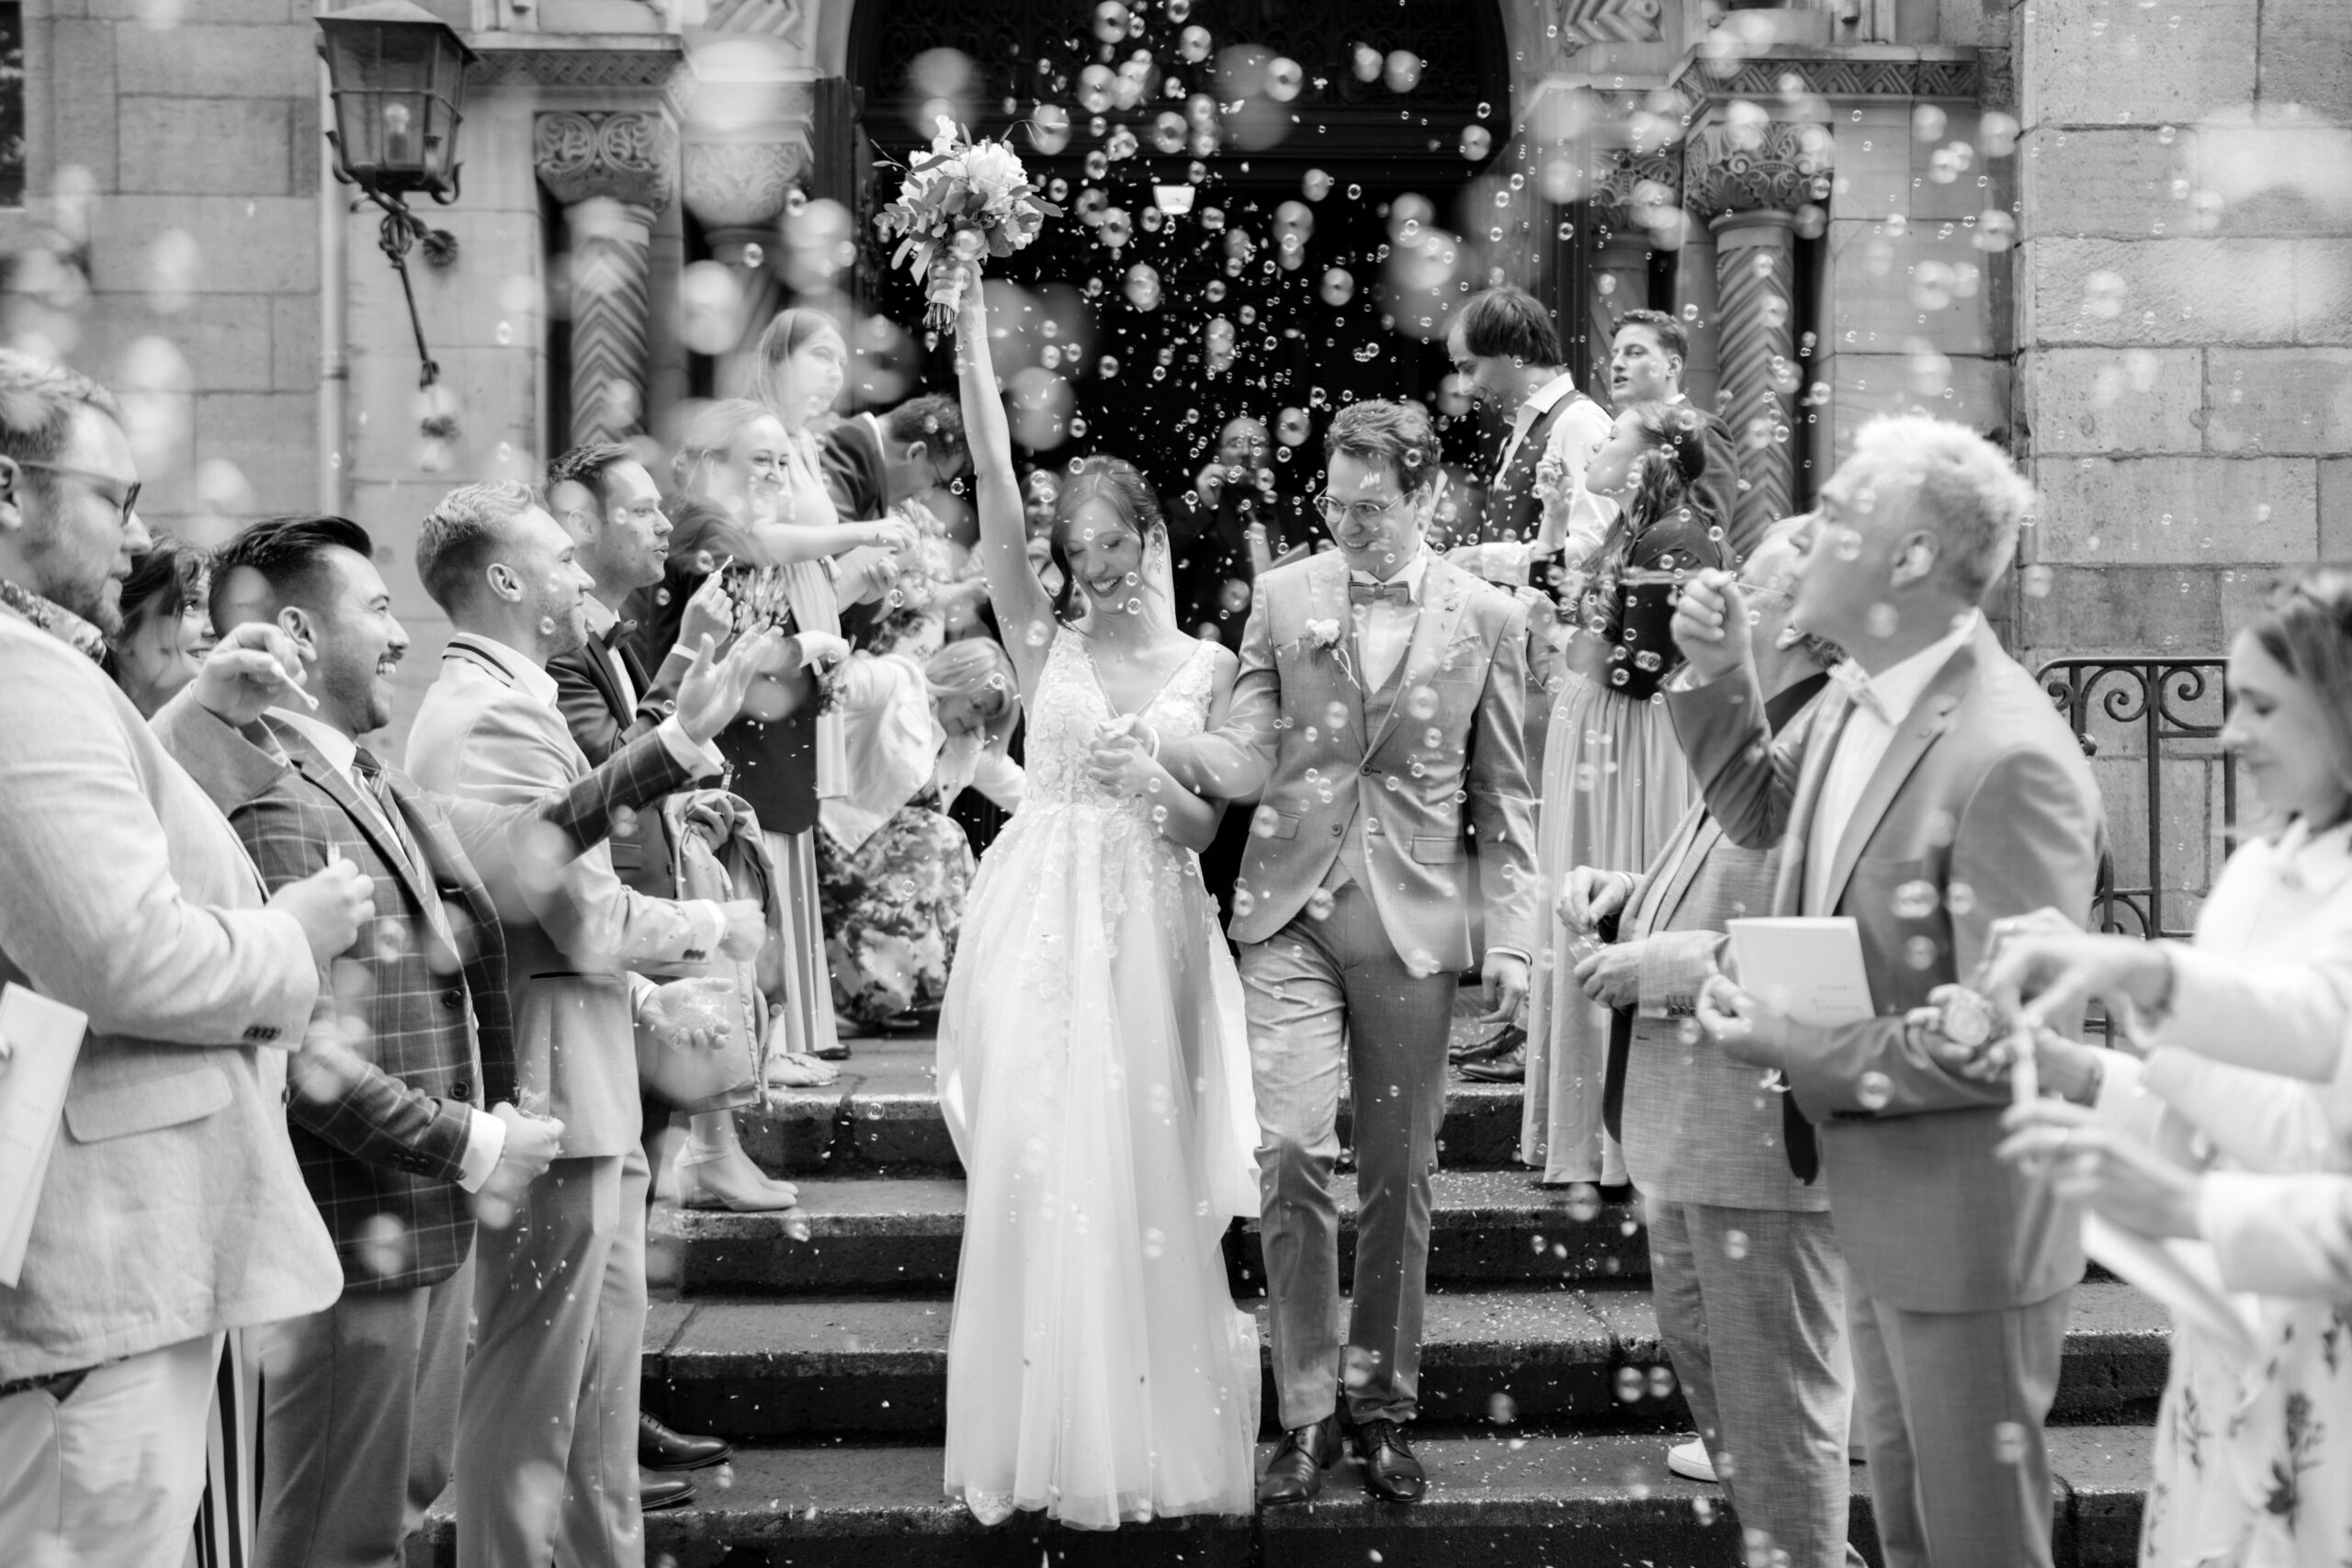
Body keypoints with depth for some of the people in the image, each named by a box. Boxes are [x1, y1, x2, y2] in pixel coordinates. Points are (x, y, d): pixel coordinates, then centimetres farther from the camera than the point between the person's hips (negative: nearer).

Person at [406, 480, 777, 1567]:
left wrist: (636, 994, 19)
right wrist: (713, 926, -5)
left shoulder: (490, 698, 14)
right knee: (532, 1392, 0)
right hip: (554, 1086, -11)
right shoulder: (498, 715, -19)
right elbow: (589, 918, -22)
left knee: (602, 1369, 19)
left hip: (586, 1081, 11)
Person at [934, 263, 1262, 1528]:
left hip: (1148, 935, 0)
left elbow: (1205, 830, 5)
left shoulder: (1207, 666, 7)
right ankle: (1047, 1435, 12)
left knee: (1142, 1179, 2)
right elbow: (994, 486, -5)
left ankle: (1152, 1432, 16)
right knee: (1039, 1175, -1)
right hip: (1043, 922, 0)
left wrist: (1154, 781, -16)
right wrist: (970, 319, -11)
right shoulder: (1045, 643, 5)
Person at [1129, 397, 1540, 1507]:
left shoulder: (1487, 618, 3)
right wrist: (1164, 746, -17)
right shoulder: (1283, 596, 5)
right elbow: (1250, 757, 2)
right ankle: (1307, 1412, 4)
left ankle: (1381, 1404, 21)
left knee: (1398, 1174, 6)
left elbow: (1503, 798, 6)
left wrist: (1510, 934, 1)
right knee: (1289, 1152, -9)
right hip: (1291, 913, 0)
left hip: (1414, 922, 0)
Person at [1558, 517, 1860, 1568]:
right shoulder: (1770, 732, 11)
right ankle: (1749, 1475, 53)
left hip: (1758, 1126, -11)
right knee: (1692, 1326, 29)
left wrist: (1666, 964, -22)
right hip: (1693, 1116, 11)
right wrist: (1628, 896, 6)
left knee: (1773, 1383, 3)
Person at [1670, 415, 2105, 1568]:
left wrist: (1807, 1058, -22)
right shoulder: (1852, 706, 1)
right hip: (1876, 1201, 9)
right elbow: (1763, 813, 22)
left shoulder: (2009, 758, -26)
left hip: (1968, 1223, -9)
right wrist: (1717, 680, 6)